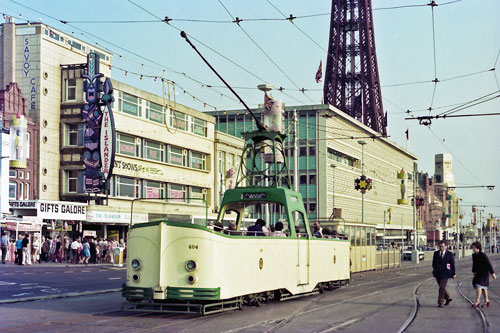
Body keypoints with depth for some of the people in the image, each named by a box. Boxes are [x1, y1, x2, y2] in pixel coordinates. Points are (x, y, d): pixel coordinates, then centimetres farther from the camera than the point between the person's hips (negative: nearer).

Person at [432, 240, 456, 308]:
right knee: (441, 287, 13)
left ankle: (440, 302, -6)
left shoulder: (450, 254, -5)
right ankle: (448, 298, 33)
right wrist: (435, 270, 4)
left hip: (445, 273, -5)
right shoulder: (436, 253, 5)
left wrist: (453, 274, -1)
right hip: (438, 273, 5)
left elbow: (453, 264, -1)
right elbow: (434, 263, 15)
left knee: (442, 287, -12)